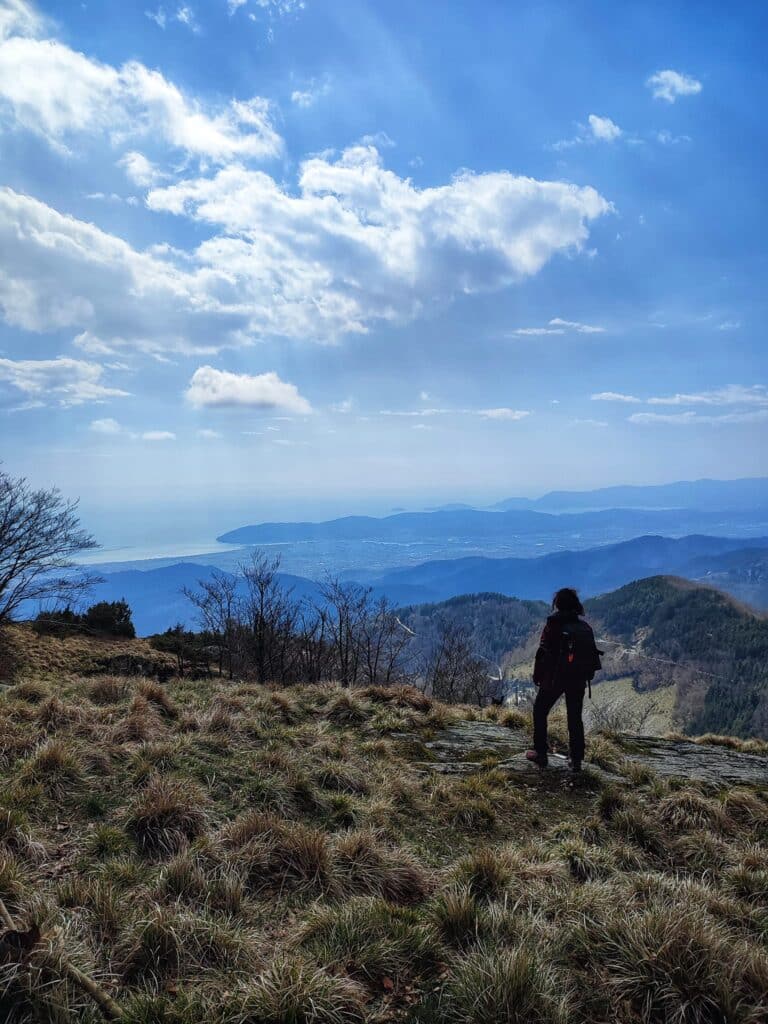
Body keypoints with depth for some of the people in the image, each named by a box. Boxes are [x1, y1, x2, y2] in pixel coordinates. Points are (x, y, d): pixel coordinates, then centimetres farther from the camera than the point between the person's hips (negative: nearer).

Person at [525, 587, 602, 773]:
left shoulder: (554, 625, -11)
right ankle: (576, 760, 12)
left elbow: (543, 653, -11)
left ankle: (540, 753, 12)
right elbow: (592, 654, 10)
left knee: (540, 712, 12)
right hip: (578, 680, 5)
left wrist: (537, 675, -1)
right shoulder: (585, 627, 5)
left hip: (554, 677, -4)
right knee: (575, 718, 13)